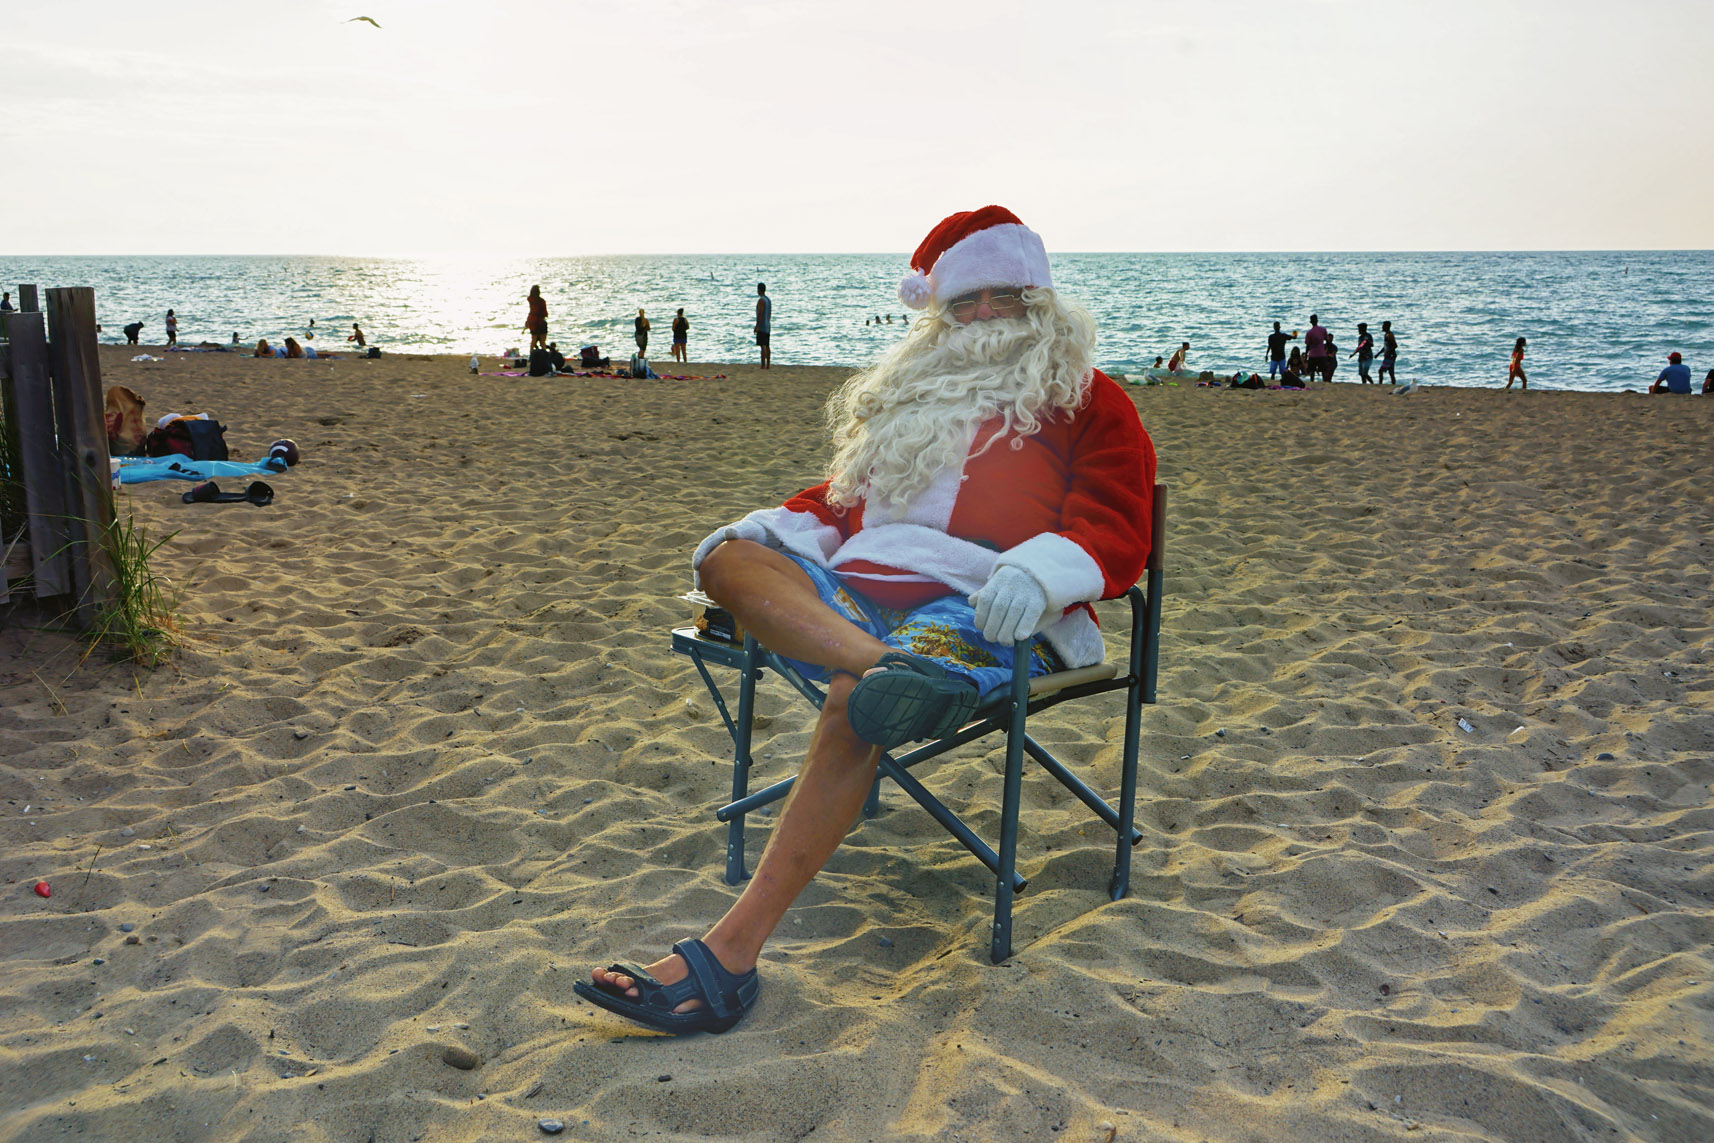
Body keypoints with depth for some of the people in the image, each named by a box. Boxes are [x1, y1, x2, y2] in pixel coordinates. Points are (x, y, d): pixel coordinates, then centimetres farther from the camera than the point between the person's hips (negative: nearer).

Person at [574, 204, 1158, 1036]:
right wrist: (776, 527, 8)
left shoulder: (1089, 403, 15)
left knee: (853, 705, -34)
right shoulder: (915, 393, 33)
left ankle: (730, 953, -39)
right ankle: (894, 671, -49)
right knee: (728, 558, -23)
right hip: (854, 589, 6)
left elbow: (1116, 532, 1)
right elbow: (839, 496, 30)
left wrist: (1040, 568, -22)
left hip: (979, 603, -5)